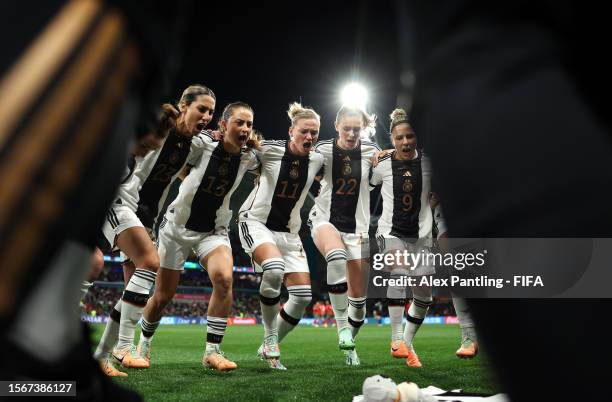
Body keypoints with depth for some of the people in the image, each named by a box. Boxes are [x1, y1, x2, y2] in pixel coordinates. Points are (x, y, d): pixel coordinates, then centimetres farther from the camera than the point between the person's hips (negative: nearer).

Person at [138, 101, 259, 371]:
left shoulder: (248, 157, -6)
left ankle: (212, 351, -13)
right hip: (178, 226, -2)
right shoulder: (202, 142, -18)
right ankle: (144, 342, 37)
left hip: (214, 230, 2)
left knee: (224, 279, -26)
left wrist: (254, 143, 3)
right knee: (163, 295, 7)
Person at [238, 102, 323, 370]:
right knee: (274, 269, -35)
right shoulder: (270, 150, -12)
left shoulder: (317, 159, -1)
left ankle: (268, 348, 17)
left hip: (289, 231, 5)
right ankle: (270, 339, -12)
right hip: (256, 223, -5)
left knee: (303, 297, -4)